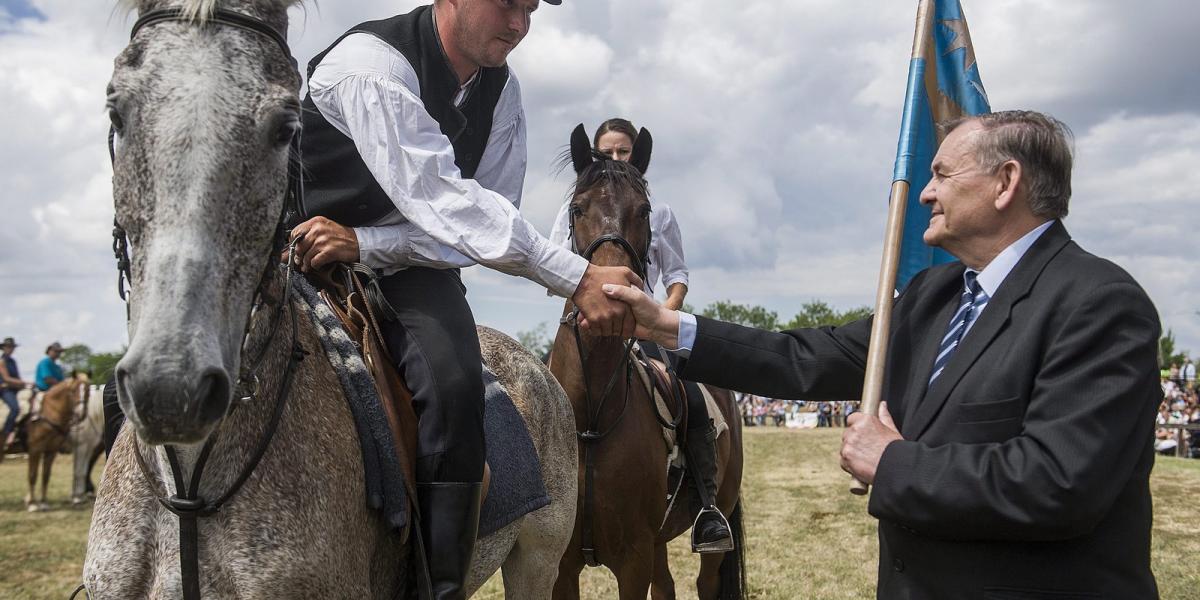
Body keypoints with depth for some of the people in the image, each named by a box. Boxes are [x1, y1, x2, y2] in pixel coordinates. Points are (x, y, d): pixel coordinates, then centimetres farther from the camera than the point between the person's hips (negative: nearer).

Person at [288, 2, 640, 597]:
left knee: (455, 383, -26)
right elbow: (442, 201, -32)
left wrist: (363, 242, -22)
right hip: (299, 259, -3)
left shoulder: (501, 91, -3)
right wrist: (577, 278, -37)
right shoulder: (370, 62, -23)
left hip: (409, 264, 3)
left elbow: (490, 209, -6)